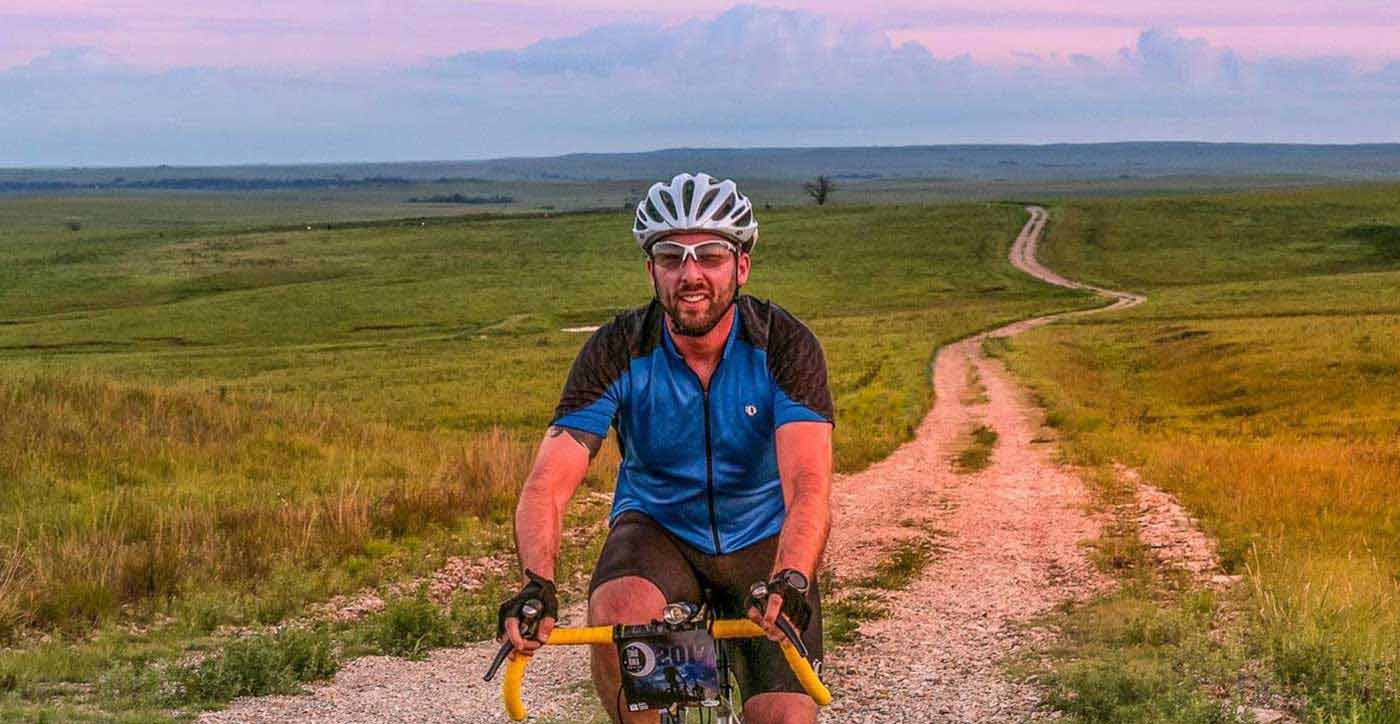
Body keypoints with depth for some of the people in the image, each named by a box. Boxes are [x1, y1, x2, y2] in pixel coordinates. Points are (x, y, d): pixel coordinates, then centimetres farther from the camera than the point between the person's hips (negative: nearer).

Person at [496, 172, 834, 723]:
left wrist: (791, 580, -53)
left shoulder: (785, 346, -20)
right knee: (615, 612, -34)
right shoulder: (618, 351, -19)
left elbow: (808, 484, -33)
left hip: (762, 538, 0)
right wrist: (537, 584, -46)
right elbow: (548, 483, -27)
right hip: (658, 527, 0)